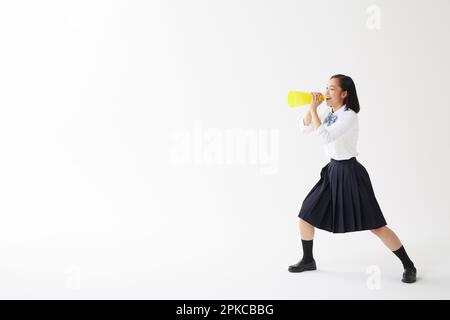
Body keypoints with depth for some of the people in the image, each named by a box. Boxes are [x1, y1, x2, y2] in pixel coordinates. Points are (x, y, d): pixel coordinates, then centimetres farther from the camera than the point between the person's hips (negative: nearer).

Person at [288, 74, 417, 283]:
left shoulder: (349, 116, -19)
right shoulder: (329, 112, 7)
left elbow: (325, 138, -30)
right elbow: (305, 129, 9)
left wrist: (314, 110, -25)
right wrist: (312, 107, -6)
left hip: (349, 173, -8)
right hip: (332, 171, 8)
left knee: (375, 226, -6)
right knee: (305, 215, 8)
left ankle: (409, 266, 8)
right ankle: (308, 261, 27)